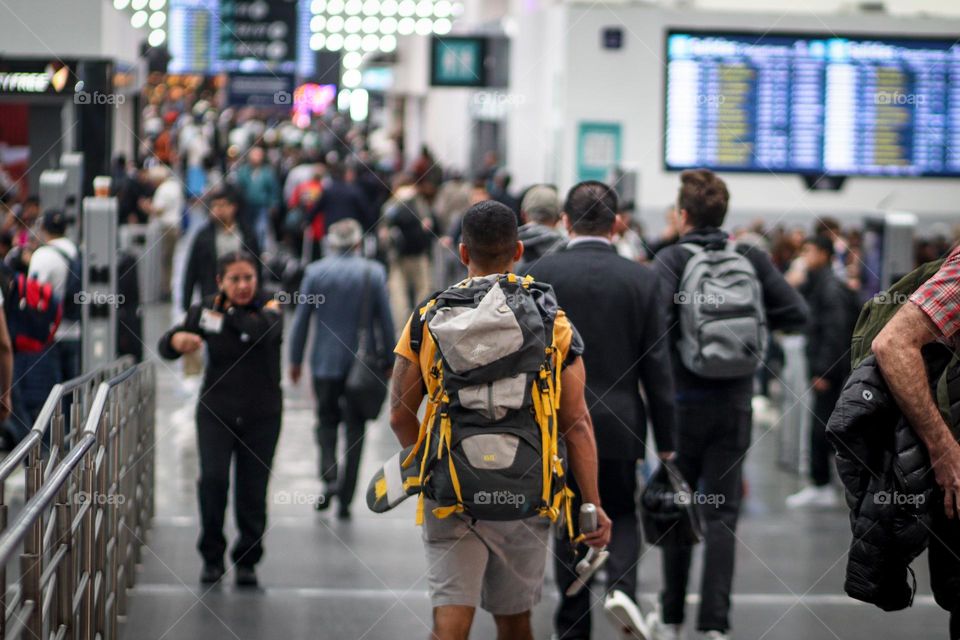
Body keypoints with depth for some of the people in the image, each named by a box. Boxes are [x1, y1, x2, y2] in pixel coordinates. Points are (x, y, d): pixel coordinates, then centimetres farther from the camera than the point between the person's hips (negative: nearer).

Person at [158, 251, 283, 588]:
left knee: (252, 491, 1)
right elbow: (165, 347, 2)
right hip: (216, 411, 0)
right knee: (213, 479, -17)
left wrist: (227, 312, -14)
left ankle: (246, 561, 19)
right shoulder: (206, 310, 2)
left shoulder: (268, 308, -3)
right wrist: (176, 340, -21)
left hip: (261, 416, 0)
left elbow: (261, 330, -26)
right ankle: (212, 557, 0)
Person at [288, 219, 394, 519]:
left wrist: (295, 360, 9)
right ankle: (345, 499, 5)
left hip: (325, 362, 0)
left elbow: (301, 320, -1)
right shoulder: (374, 273, -4)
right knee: (355, 427, 7)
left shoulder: (315, 272, -4)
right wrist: (388, 361, 9)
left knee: (327, 420, 16)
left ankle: (329, 475, -10)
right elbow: (385, 321, -2)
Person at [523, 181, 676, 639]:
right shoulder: (641, 279, -4)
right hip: (621, 423, 1)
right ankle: (621, 584, -8)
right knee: (621, 512, 18)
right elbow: (657, 366, -3)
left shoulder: (541, 274, -6)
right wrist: (665, 440, 3)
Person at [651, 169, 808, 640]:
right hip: (735, 402, 2)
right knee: (722, 514, 4)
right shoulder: (751, 260, 2)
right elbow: (796, 314, -1)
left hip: (683, 401, -2)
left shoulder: (671, 258, -8)